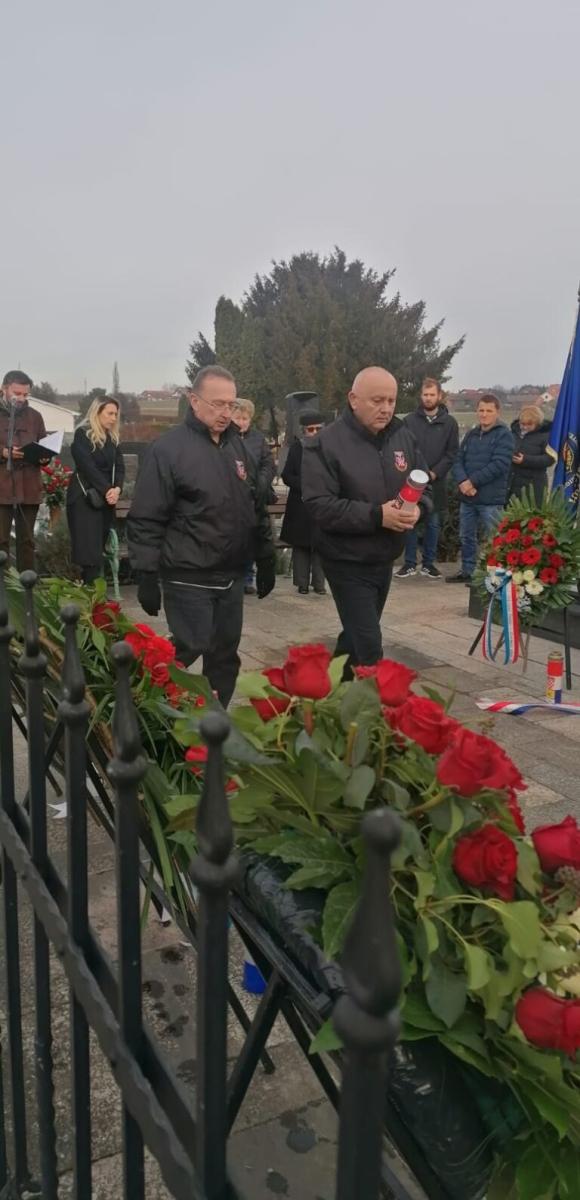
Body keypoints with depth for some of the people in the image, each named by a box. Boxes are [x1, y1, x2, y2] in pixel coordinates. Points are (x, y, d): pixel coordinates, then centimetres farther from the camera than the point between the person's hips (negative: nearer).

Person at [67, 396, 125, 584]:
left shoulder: (112, 438, 14)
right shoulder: (83, 434, -5)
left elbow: (119, 466, 6)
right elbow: (87, 466, -13)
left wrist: (117, 489, -13)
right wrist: (107, 490, -16)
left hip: (106, 498, 6)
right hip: (85, 498, -6)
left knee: (100, 546, 4)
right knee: (89, 547, -9)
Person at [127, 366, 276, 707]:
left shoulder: (238, 446, 10)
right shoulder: (169, 449, -10)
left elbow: (258, 509, 18)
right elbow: (146, 520, -12)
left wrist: (266, 560, 15)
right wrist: (147, 576, -14)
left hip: (232, 577, 7)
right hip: (188, 579, -6)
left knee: (226, 656, 13)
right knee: (188, 656, -4)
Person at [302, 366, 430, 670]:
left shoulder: (404, 437, 3)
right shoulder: (326, 444, -16)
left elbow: (424, 488, 9)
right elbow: (319, 505, -23)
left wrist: (417, 509, -16)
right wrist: (377, 516, -29)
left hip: (385, 559, 7)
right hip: (347, 562, -6)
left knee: (356, 637, 22)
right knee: (368, 648, -10)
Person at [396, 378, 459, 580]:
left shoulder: (449, 423, 4)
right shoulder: (410, 420, 2)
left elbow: (452, 453, 0)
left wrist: (434, 473, -11)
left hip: (436, 482, 1)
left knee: (433, 524, 8)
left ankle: (428, 563, 18)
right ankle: (410, 563, 13)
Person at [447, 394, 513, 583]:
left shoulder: (504, 435, -5)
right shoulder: (471, 434, 15)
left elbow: (499, 464, -16)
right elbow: (458, 460, 9)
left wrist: (473, 481, -16)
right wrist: (462, 481, -11)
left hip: (491, 498, -7)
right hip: (467, 496, 7)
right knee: (466, 536, 14)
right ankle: (467, 571, 26)